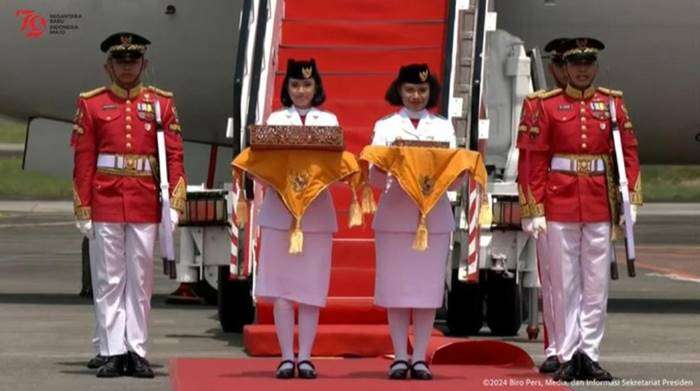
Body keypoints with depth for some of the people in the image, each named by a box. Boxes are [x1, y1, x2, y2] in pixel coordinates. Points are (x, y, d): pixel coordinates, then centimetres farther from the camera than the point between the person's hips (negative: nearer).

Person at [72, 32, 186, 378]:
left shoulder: (162, 103, 7)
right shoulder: (91, 105, 5)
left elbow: (174, 157, 3)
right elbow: (83, 161, 3)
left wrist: (174, 204, -6)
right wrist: (83, 210, -2)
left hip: (146, 206, 1)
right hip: (105, 204, -1)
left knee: (141, 281, 4)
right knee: (108, 281, 1)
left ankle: (136, 352, 8)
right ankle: (112, 353, 4)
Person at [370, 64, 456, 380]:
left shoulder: (444, 127, 12)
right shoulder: (385, 126, 8)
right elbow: (374, 178, 0)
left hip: (433, 215, 1)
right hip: (394, 214, -1)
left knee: (427, 286, 0)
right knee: (395, 286, -1)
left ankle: (420, 359, 3)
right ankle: (400, 358, 4)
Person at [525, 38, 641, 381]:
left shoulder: (613, 103, 8)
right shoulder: (548, 105, 2)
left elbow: (629, 152, 6)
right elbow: (537, 159, 0)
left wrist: (631, 200, -3)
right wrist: (536, 210, -6)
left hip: (600, 206, 2)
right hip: (560, 204, -2)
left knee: (597, 285, 3)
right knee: (564, 284, 2)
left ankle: (590, 355, 8)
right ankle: (567, 357, 6)